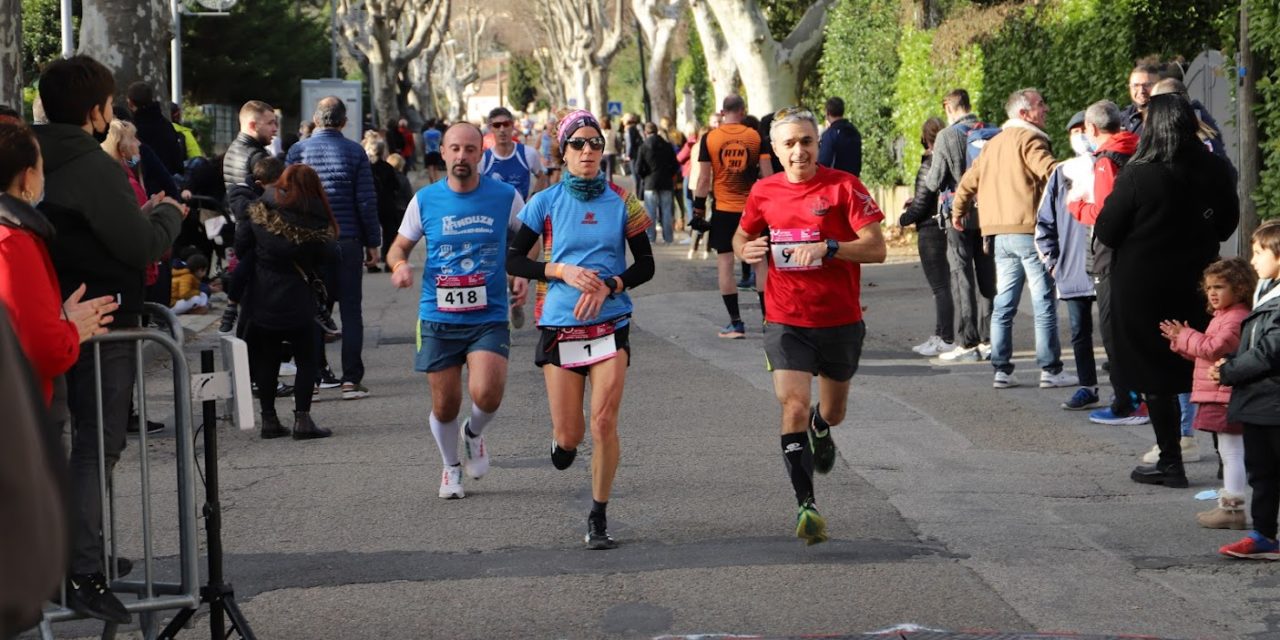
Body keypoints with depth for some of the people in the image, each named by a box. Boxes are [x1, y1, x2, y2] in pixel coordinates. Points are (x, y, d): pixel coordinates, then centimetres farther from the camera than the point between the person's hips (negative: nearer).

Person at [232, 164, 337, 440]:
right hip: (297, 300, -2)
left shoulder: (260, 212, -5)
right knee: (306, 358, 8)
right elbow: (321, 262, -4)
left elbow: (240, 247, 1)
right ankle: (302, 419, -1)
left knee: (266, 358, 12)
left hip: (260, 298, 2)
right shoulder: (317, 223, -11)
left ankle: (269, 421, 13)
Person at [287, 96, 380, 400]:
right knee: (350, 310, 5)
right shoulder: (355, 152, -2)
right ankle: (351, 380, 0)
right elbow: (367, 201, -3)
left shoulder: (298, 151, 0)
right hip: (348, 241, -1)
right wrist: (373, 242, 4)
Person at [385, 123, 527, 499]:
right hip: (438, 317, 1)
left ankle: (474, 433, 16)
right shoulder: (425, 200, 1)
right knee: (445, 405, 6)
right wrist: (400, 264, -12)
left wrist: (523, 275, -3)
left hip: (489, 316, -1)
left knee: (486, 393, -21)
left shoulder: (506, 197, -1)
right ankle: (450, 467, 34)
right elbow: (400, 246, 11)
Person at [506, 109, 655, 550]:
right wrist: (563, 272, -11)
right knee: (569, 436, 1)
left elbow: (645, 265, 5)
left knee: (604, 423, -9)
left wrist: (609, 286, -12)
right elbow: (513, 260, 3)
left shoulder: (622, 203, 2)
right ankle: (563, 441, 40)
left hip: (611, 324, 0)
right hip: (560, 326, 0)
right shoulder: (545, 203, 1)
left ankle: (599, 520, 5)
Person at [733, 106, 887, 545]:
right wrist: (745, 250, -4)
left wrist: (827, 247, -27)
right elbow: (742, 235, 20)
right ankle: (806, 504, -13)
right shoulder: (764, 192, 1)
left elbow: (876, 248, -13)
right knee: (793, 406, -18)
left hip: (840, 321, 0)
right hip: (786, 322, 0)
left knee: (833, 411, 18)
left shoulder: (843, 187, -9)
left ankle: (821, 428, 56)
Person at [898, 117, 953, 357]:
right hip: (946, 228, 9)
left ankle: (947, 340, -3)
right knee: (941, 285, 16)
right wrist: (915, 202, 23)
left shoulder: (929, 167, -18)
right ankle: (939, 336, 24)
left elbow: (921, 205, -16)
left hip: (931, 231, -9)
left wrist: (903, 219, 2)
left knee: (940, 286, -5)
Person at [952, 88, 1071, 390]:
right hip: (1028, 229, -8)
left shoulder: (994, 144, 19)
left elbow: (968, 180, 24)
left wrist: (959, 212, 37)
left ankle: (1001, 369, 10)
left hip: (1001, 235, 8)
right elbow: (1051, 172, -23)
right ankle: (1050, 370, -2)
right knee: (1044, 303, -3)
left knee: (1004, 303, 10)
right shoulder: (1029, 139, -7)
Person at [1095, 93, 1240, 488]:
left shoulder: (1137, 177, -18)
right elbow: (1227, 224, 11)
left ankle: (1171, 463, 8)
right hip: (1198, 283, 4)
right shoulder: (1216, 172, -3)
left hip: (1143, 288, -4)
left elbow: (1105, 233, -10)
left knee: (1155, 376, 5)